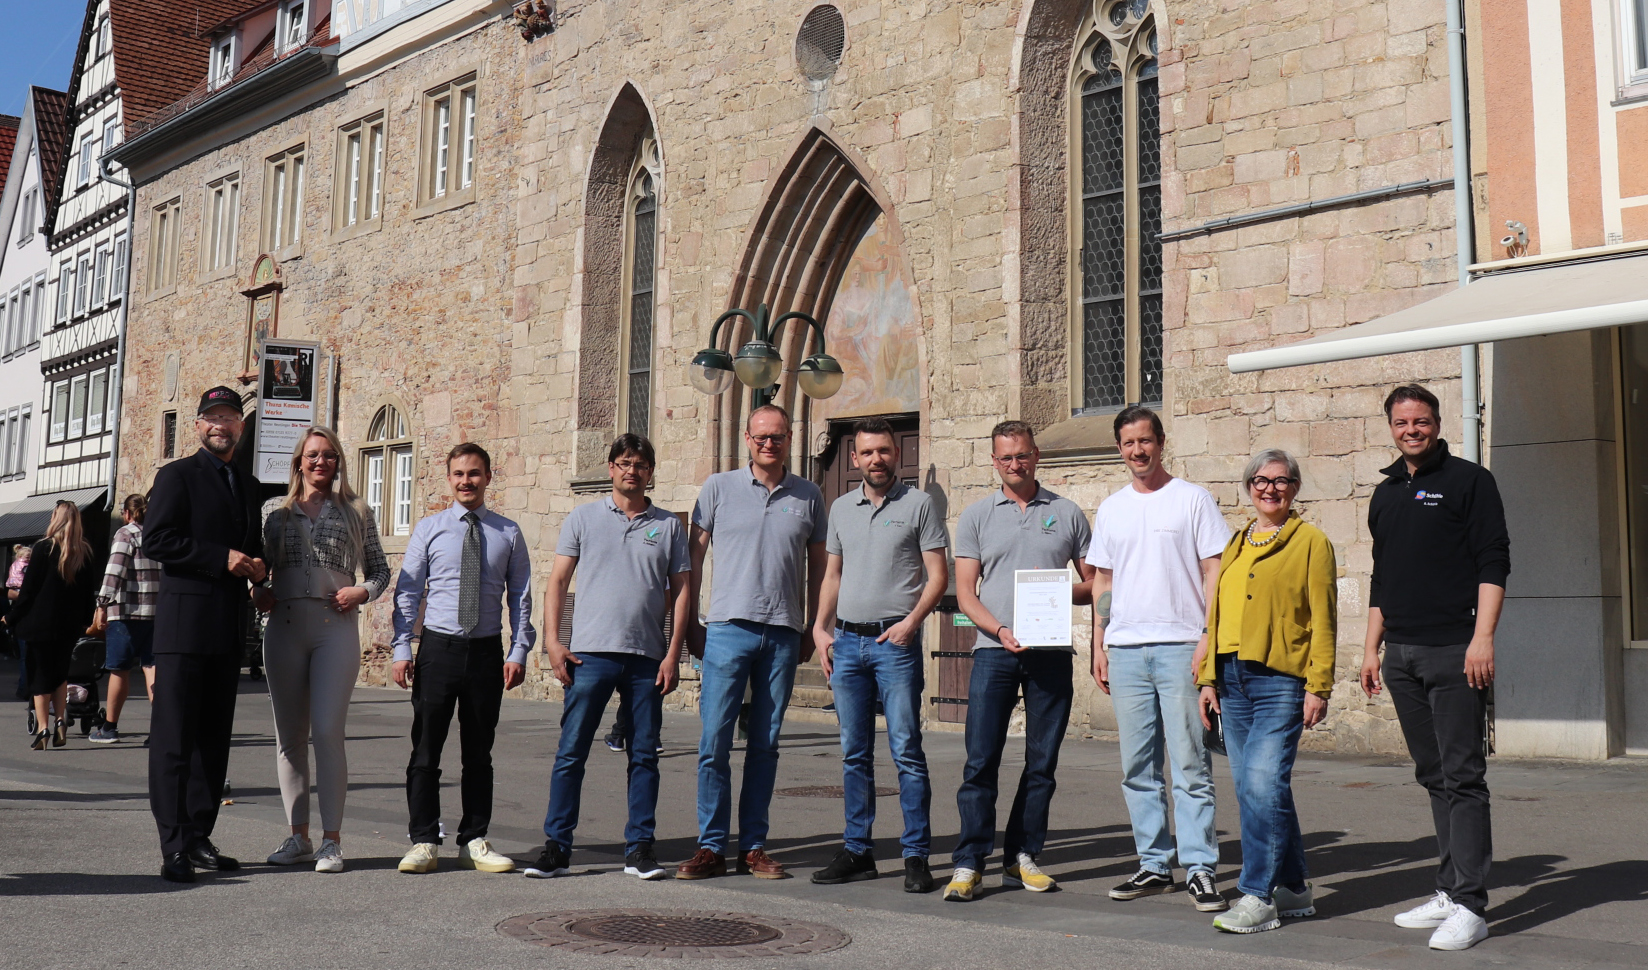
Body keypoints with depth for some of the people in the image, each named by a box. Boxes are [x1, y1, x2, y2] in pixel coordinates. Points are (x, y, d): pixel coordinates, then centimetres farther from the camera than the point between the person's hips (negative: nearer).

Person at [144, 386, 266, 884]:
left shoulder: (247, 485, 20)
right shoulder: (177, 475, 1)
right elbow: (155, 539, -9)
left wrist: (257, 565, 5)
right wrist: (222, 558, -15)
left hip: (229, 627, 7)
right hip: (184, 623, -7)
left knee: (214, 737, 9)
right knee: (174, 737, -6)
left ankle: (199, 837, 15)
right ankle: (174, 847, -5)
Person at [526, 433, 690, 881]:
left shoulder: (668, 526, 10)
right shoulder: (583, 518, 8)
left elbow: (680, 591, 8)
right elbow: (558, 582, 6)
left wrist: (673, 654, 0)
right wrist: (552, 642, -4)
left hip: (647, 657, 1)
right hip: (590, 653, -1)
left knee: (644, 755, 5)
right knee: (571, 752, -1)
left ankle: (640, 848, 14)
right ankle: (556, 846, 6)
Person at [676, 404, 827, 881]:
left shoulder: (808, 496, 10)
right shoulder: (719, 488, 5)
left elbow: (817, 566, 16)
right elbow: (695, 555, 8)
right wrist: (690, 620, 4)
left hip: (783, 634, 2)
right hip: (729, 627, -1)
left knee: (765, 745, 7)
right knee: (715, 742, -5)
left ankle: (753, 846, 14)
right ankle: (711, 847, 3)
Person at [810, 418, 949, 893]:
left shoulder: (919, 504, 0)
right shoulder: (841, 508, 14)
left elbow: (938, 575, -2)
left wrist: (911, 621, -16)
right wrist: (821, 628, 8)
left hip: (895, 642, -5)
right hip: (847, 640, 5)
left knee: (906, 750, -5)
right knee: (854, 754, 9)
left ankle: (916, 855, 1)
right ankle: (857, 852, 16)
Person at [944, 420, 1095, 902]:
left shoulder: (1067, 513, 12)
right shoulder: (976, 516, 10)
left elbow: (1094, 585, 14)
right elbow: (965, 592, 5)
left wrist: (1058, 591, -8)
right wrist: (1000, 630, -12)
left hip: (1052, 651, 1)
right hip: (994, 650, -1)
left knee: (1042, 763, 5)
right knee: (981, 759, -6)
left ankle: (1021, 857, 16)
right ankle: (968, 863, -3)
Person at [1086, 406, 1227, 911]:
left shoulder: (1192, 499, 1)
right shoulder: (1111, 509, 14)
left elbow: (1214, 570, -2)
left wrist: (1209, 637, -11)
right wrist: (1099, 646, 12)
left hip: (1181, 647, -5)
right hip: (1125, 650, 5)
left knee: (1190, 764, -5)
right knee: (1138, 768, 8)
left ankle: (1199, 869, 1)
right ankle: (1154, 865, 17)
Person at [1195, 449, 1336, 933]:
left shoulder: (1311, 541, 1)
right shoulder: (1236, 545, 19)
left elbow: (1323, 620, -4)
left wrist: (1319, 687, -11)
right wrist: (1209, 678, 14)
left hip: (1281, 680, -6)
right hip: (1233, 680, 7)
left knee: (1263, 784, -13)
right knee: (1255, 788, 8)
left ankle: (1258, 897, -5)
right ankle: (1294, 888, 20)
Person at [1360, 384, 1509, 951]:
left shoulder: (1469, 481, 0)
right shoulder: (1385, 493, 18)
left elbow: (1493, 563, -6)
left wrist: (1482, 638, -15)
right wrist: (1372, 647, 18)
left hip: (1454, 651, -6)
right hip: (1402, 655, 6)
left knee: (1462, 777, -7)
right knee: (1433, 775, 10)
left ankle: (1469, 906, -6)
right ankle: (1450, 890, 16)